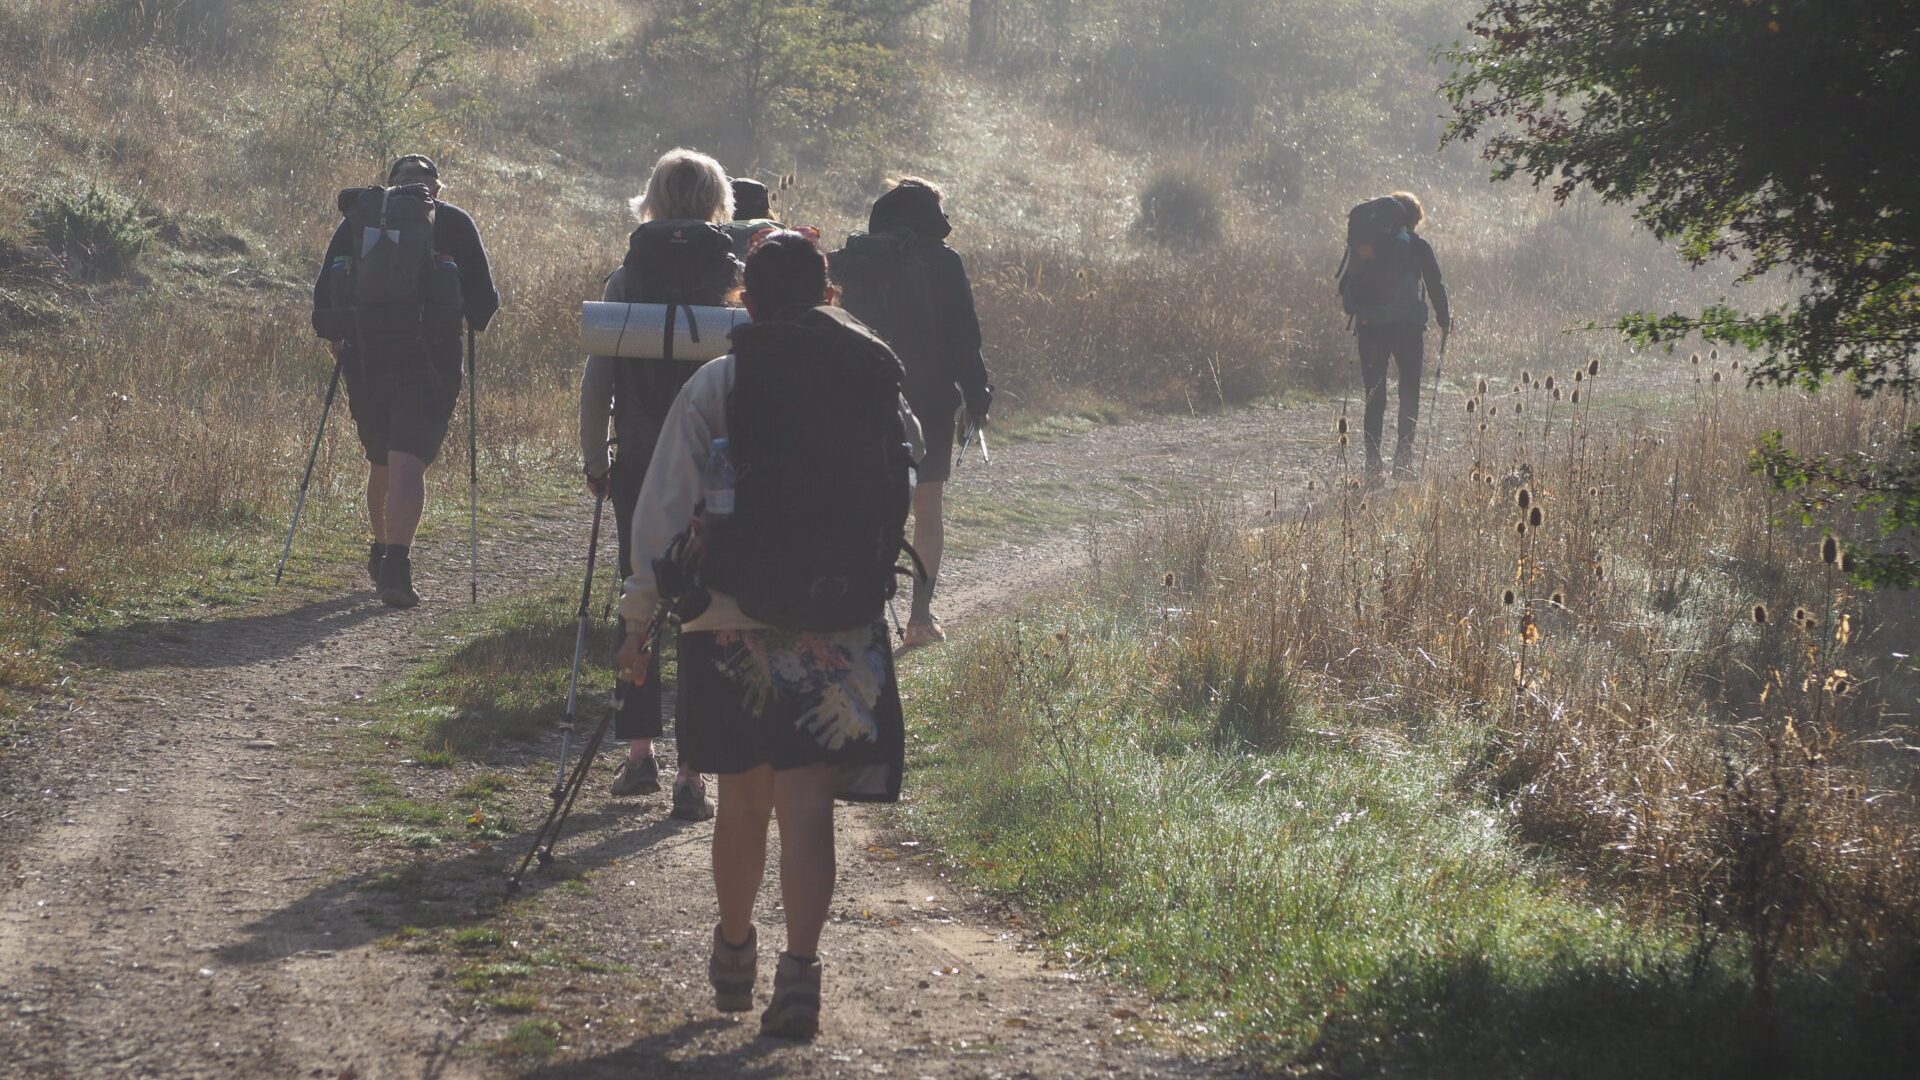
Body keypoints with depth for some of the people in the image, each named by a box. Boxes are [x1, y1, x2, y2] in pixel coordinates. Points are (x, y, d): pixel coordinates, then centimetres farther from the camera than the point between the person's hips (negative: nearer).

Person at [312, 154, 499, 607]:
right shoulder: (455, 224, 5)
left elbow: (325, 288, 7)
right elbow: (483, 297, 2)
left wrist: (332, 334, 22)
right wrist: (472, 323, 23)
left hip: (364, 356, 3)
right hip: (431, 359, -3)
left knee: (380, 461, 21)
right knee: (408, 462, -8)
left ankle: (381, 550, 36)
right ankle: (396, 565, -23)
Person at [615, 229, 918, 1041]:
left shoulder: (716, 384, -2)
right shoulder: (875, 379, 2)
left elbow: (663, 509, -4)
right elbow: (906, 477, 12)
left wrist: (639, 615, 1)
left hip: (731, 618, 0)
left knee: (743, 796, 16)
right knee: (808, 804, -2)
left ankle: (734, 954, 33)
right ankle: (800, 967, -16)